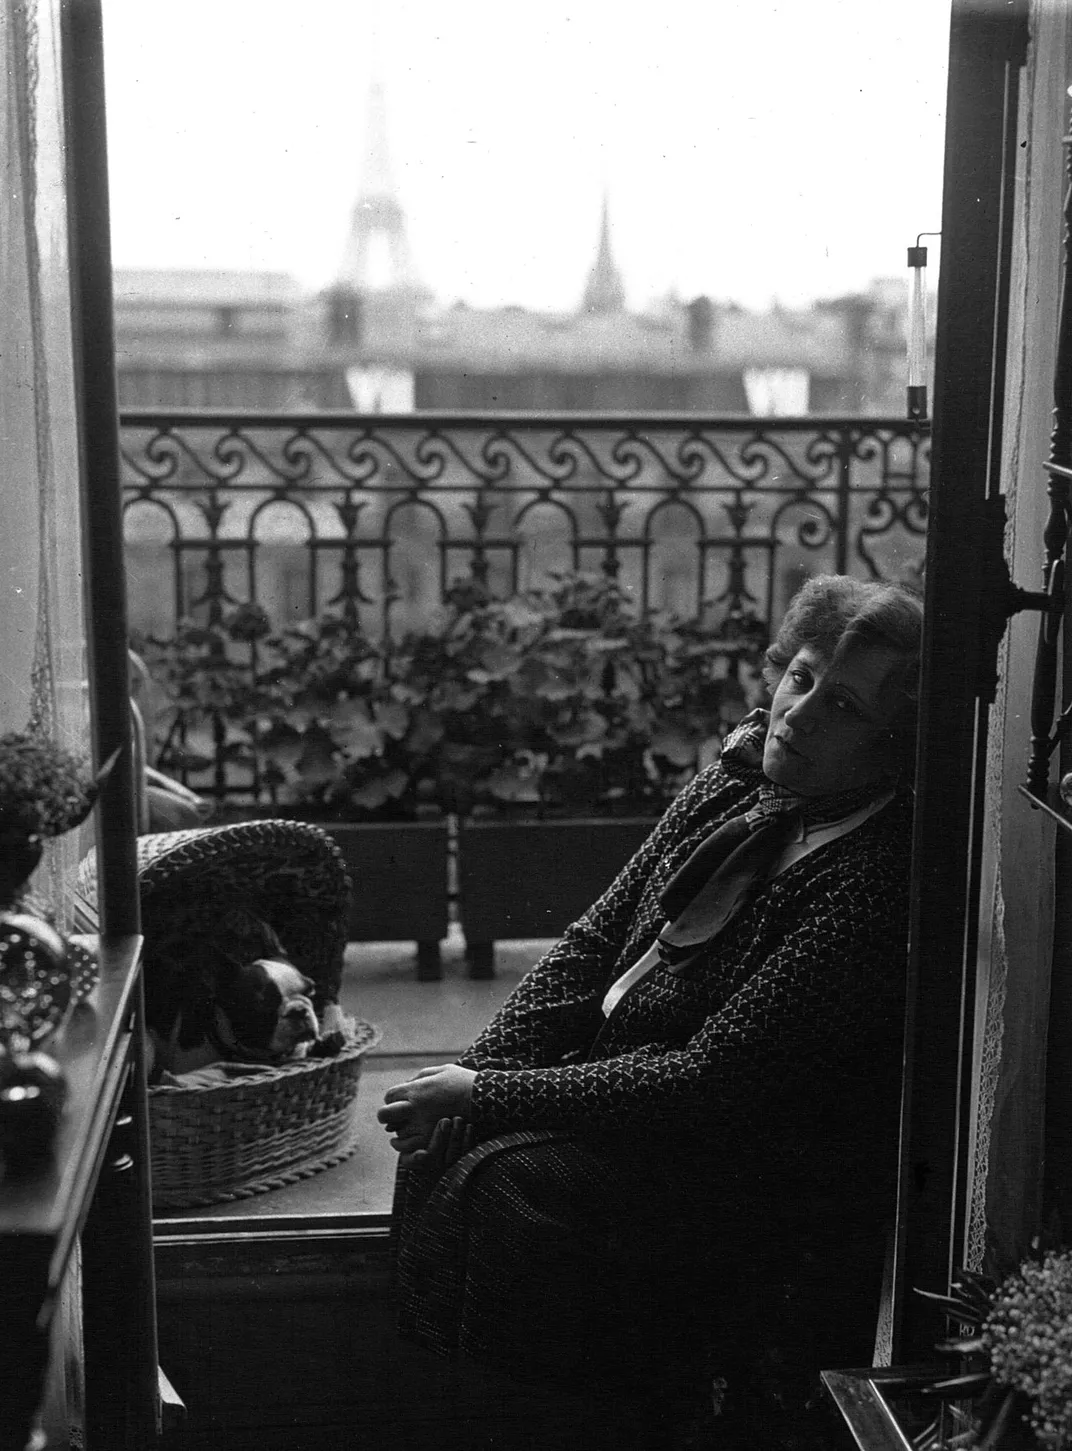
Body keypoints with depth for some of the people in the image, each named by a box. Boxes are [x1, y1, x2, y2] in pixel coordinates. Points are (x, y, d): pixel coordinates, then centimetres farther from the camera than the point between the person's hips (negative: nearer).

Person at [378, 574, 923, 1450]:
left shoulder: (871, 884, -23)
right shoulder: (731, 789, 2)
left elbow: (710, 1082, -25)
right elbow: (594, 943, 7)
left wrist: (487, 1098, -20)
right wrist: (478, 1073, -7)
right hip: (619, 1085, 8)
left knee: (508, 1184, -22)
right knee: (444, 1147, -7)